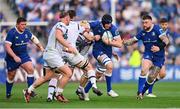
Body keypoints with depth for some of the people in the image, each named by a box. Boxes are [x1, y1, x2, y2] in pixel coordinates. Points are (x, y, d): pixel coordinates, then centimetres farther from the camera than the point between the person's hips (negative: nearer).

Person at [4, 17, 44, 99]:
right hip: (12, 57, -4)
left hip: (24, 55, 4)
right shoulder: (11, 33, -21)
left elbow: (33, 38, 17)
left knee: (30, 69, -17)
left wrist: (40, 47, 10)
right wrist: (14, 57, -34)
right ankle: (8, 93, 29)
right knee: (11, 76, 8)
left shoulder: (26, 32, -4)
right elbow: (7, 46, -25)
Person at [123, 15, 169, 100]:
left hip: (159, 56, -2)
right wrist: (123, 42, -6)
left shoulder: (157, 29, -14)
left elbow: (166, 41, -21)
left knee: (151, 78, -1)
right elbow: (133, 40, 10)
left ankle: (143, 91, 23)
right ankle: (139, 92, -22)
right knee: (144, 70, -25)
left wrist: (159, 47, -37)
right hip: (148, 54, 2)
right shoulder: (142, 33, 1)